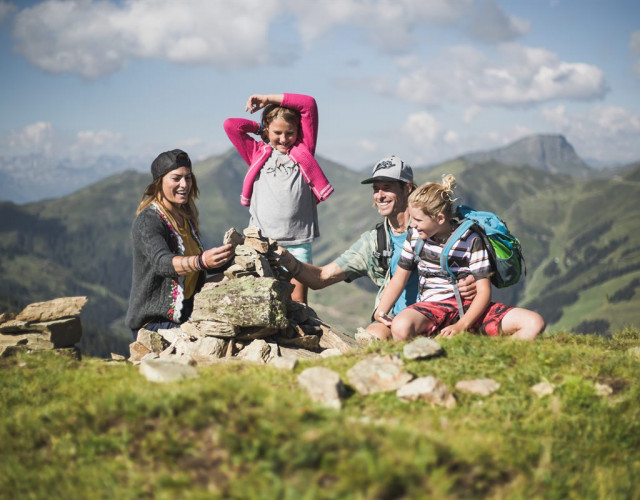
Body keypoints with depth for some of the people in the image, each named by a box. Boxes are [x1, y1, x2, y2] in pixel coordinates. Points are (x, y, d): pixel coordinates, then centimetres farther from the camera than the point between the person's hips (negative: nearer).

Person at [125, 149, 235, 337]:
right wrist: (201, 261, -50)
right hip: (154, 321, -8)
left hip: (187, 315, 8)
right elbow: (162, 262, -33)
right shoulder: (147, 222, -14)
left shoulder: (185, 216, 12)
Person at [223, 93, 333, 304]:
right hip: (263, 240, 0)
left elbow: (309, 104, 4)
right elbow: (230, 125, 5)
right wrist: (258, 127, 15)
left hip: (298, 241, 0)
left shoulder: (303, 149, 11)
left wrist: (269, 99, 5)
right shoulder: (257, 153, 13)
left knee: (298, 302, -2)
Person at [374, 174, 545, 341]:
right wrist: (380, 312, -3)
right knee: (401, 327, -39)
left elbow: (484, 291, -7)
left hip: (470, 307, 0)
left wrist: (461, 326, -22)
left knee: (534, 323, -25)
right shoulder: (415, 236, 6)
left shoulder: (471, 240, -4)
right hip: (433, 307, 1)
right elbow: (399, 278, 13)